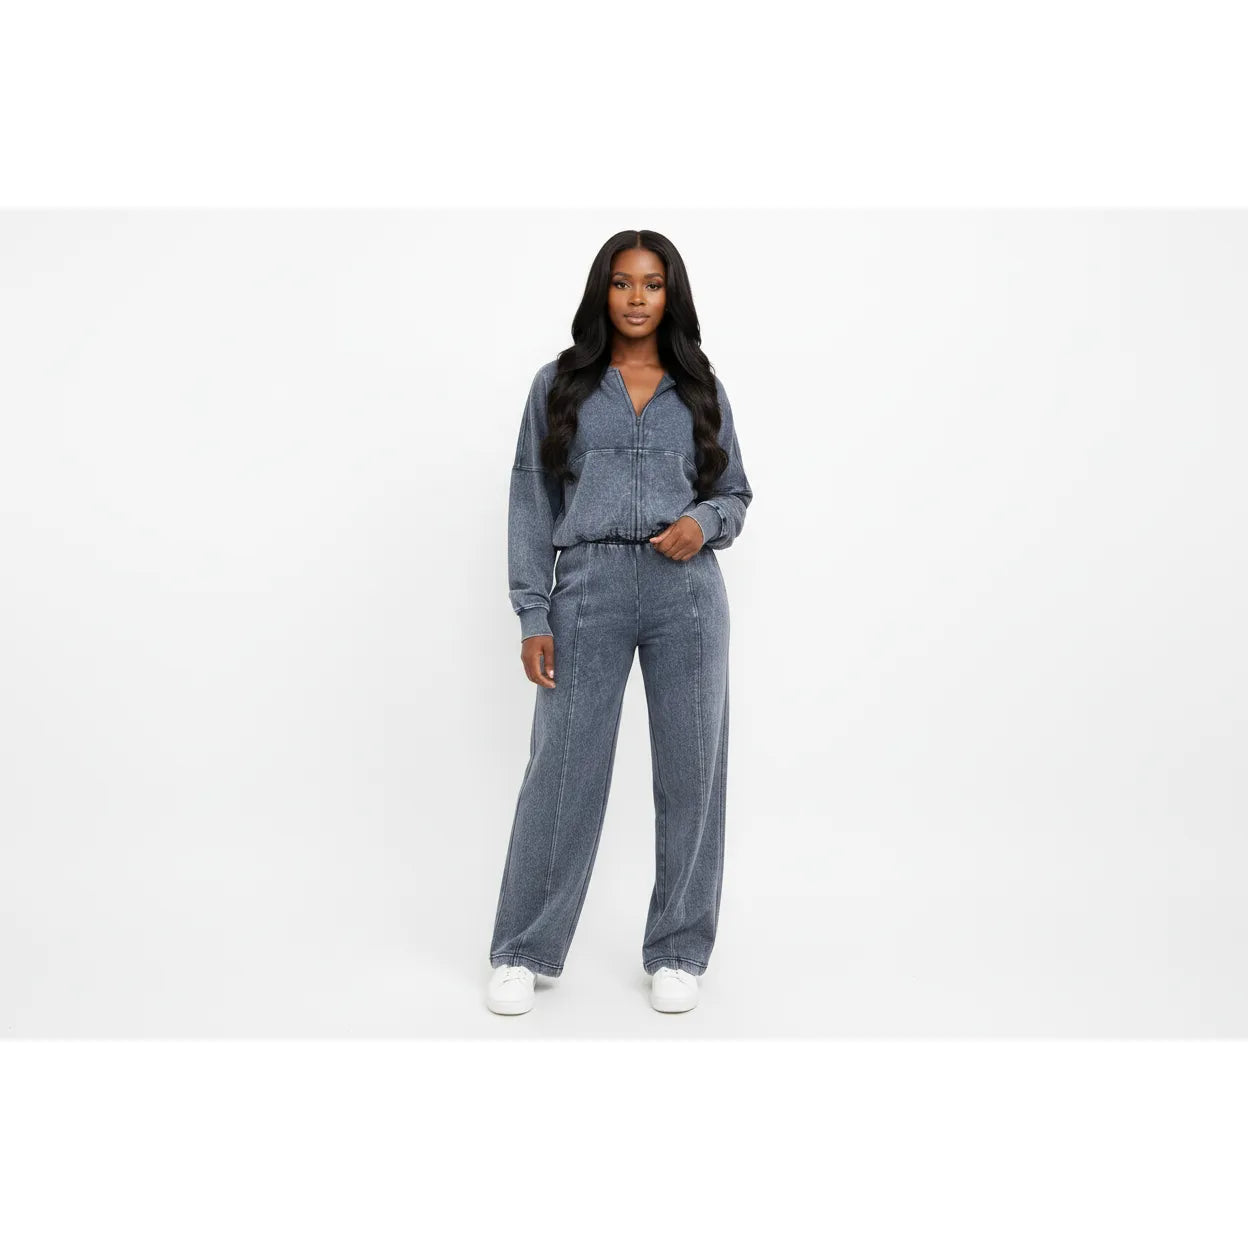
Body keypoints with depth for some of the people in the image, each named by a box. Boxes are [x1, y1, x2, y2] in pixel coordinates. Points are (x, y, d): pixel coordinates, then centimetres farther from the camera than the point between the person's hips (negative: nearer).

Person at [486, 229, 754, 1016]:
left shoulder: (702, 389, 11)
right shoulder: (559, 384, 7)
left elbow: (736, 491, 14)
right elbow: (532, 501, 4)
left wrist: (704, 523, -10)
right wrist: (532, 615, -4)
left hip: (687, 590, 2)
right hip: (589, 589, -1)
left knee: (690, 769, 5)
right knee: (563, 769, 1)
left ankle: (678, 953, 21)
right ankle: (524, 952, 18)